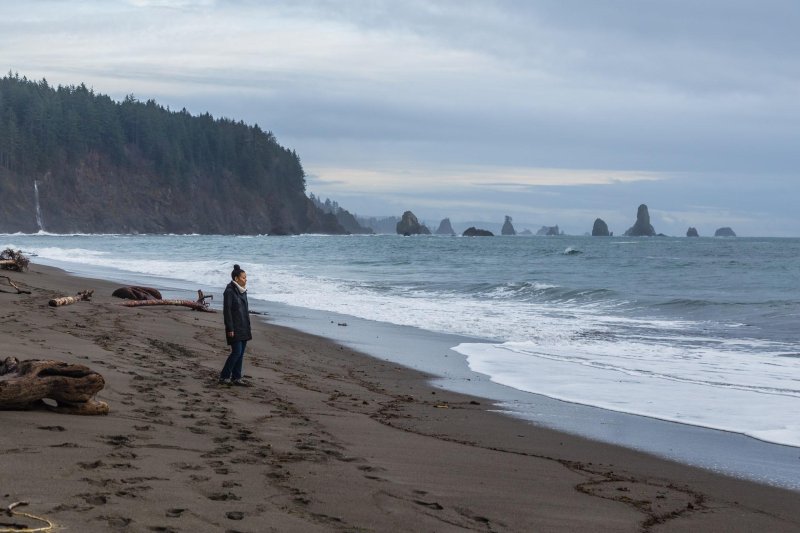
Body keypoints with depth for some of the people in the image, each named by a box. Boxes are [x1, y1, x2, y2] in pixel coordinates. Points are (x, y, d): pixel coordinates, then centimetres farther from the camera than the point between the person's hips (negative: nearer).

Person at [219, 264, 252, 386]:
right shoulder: (229, 291, -14)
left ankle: (236, 378, 14)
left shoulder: (242, 291, 12)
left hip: (244, 327, 8)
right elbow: (227, 311, -16)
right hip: (235, 328, -8)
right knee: (236, 352, -10)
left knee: (241, 353, 8)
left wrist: (248, 327, 18)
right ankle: (224, 377, -1)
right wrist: (230, 329, -19)